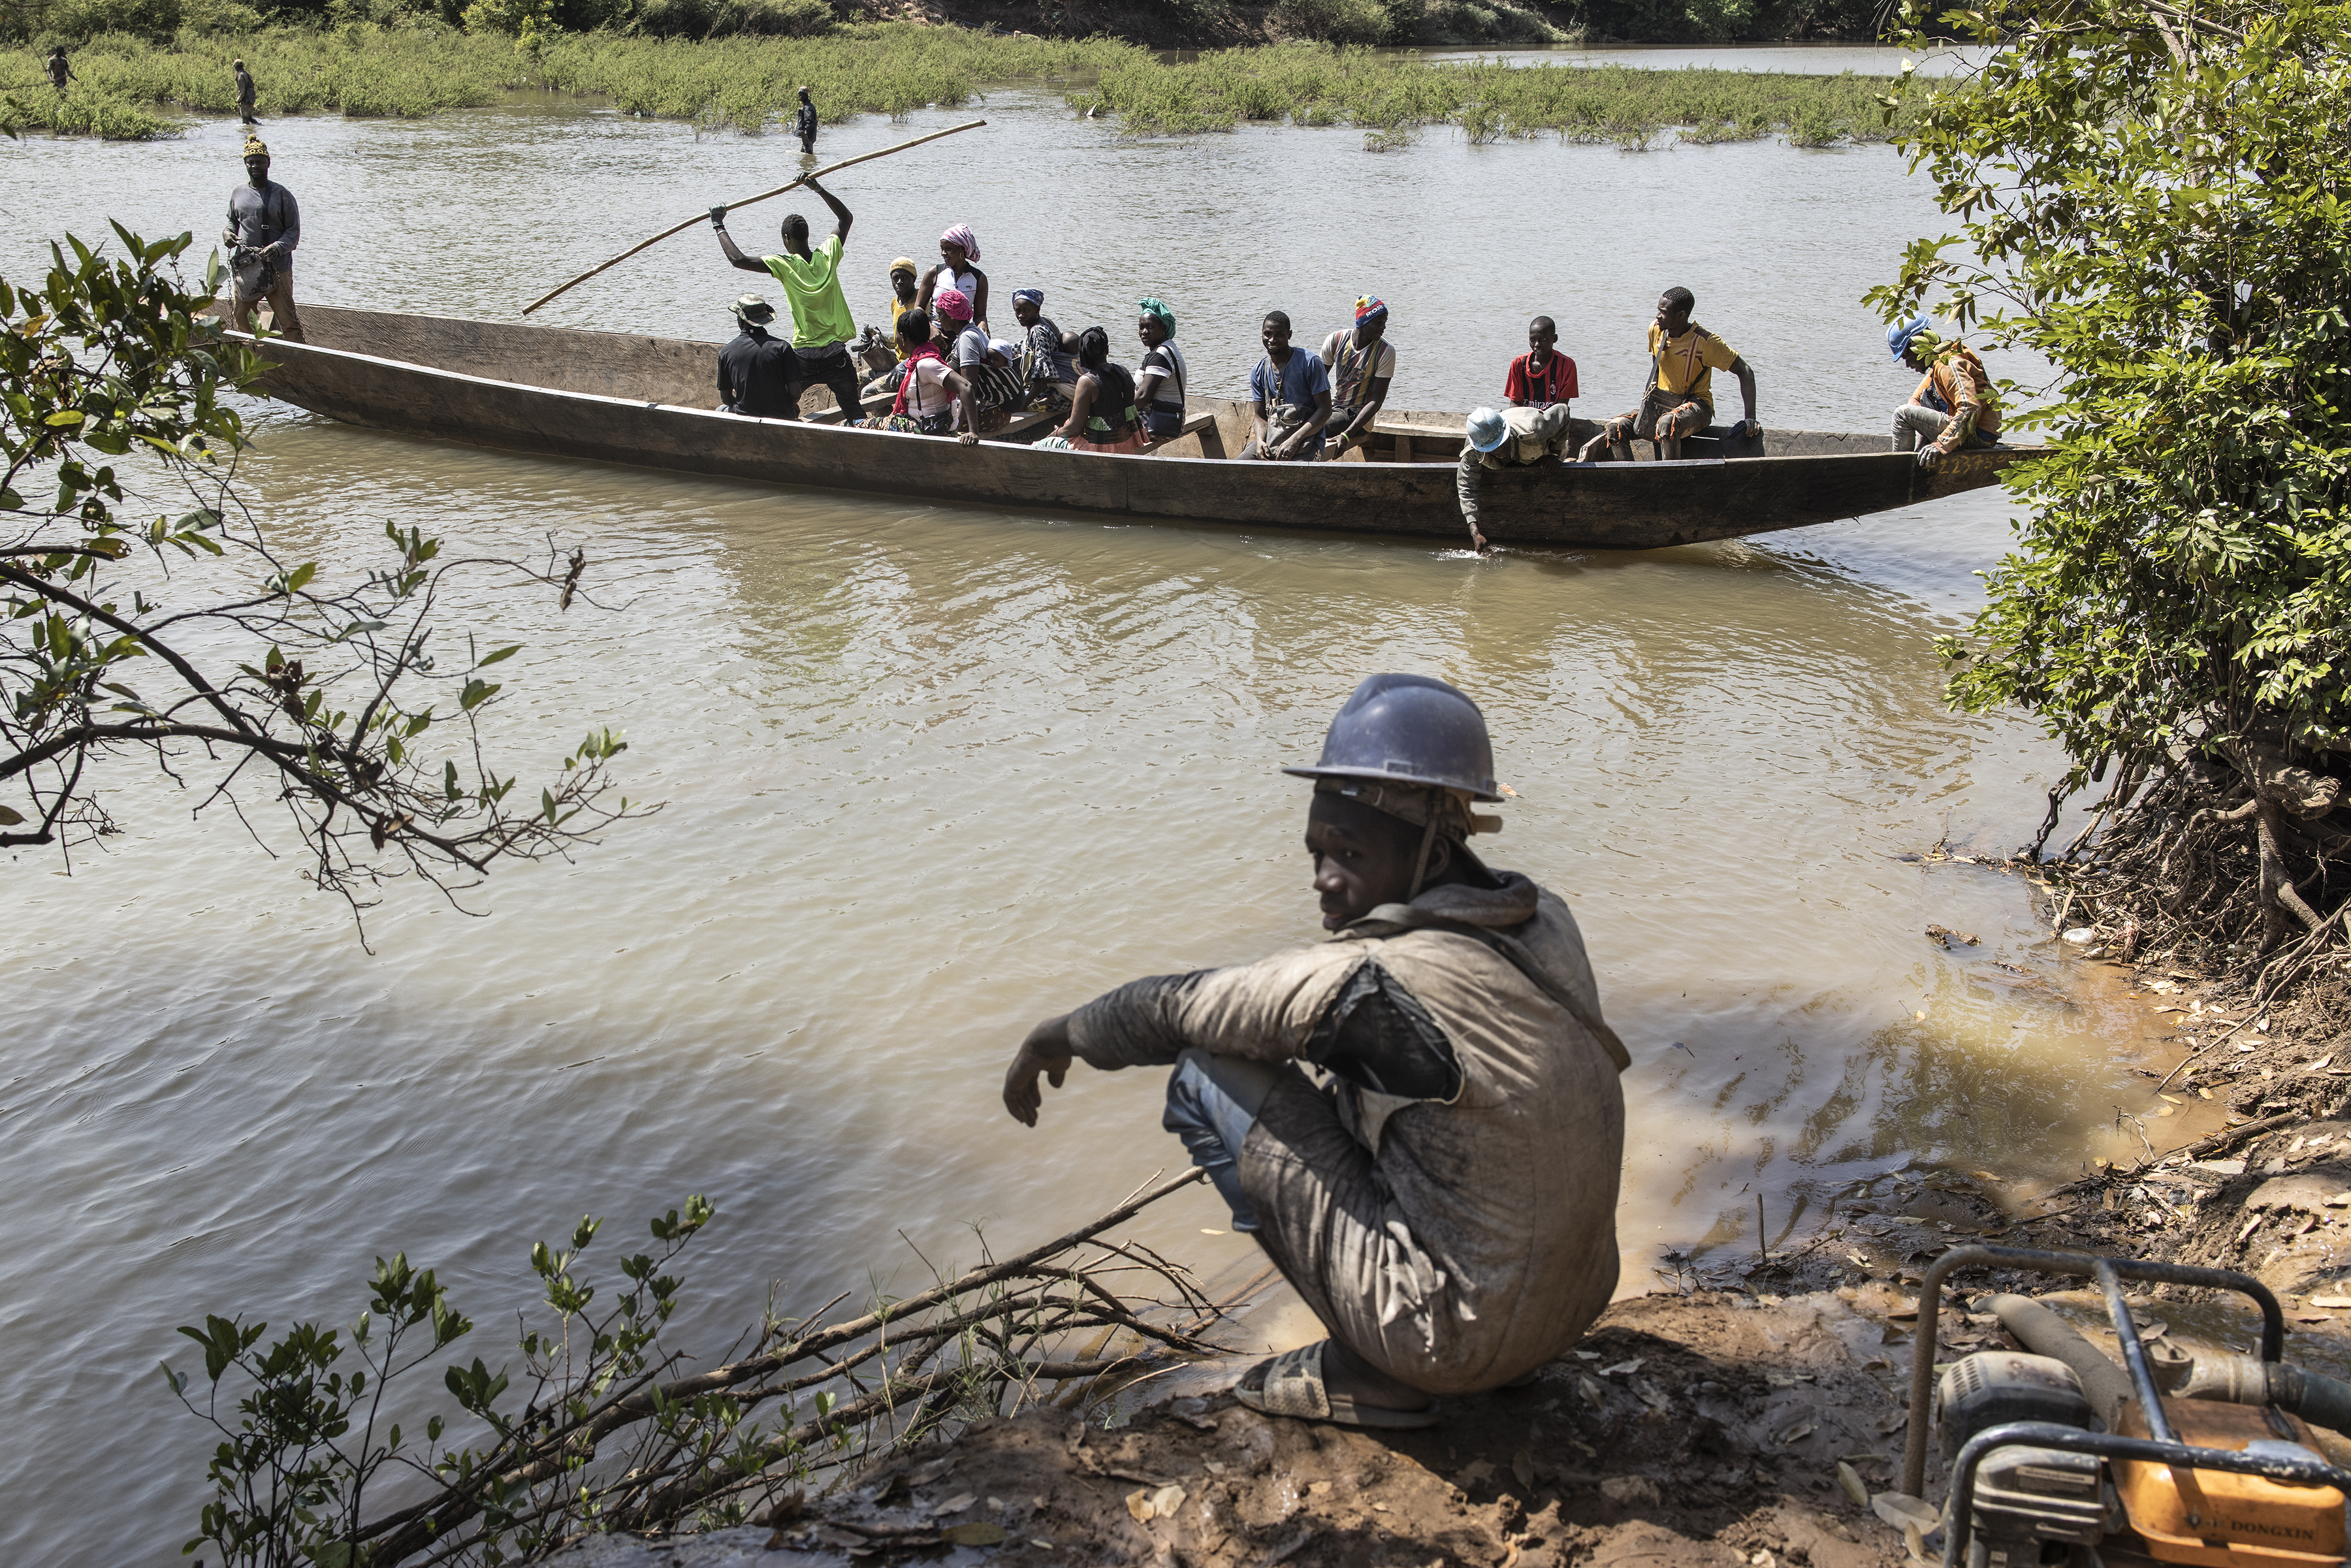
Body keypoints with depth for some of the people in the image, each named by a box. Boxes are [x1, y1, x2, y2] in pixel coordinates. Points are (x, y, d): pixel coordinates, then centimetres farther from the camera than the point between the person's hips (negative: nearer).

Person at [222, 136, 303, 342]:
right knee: (240, 320, 6)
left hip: (277, 268, -4)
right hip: (243, 268, 5)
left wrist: (277, 248, -19)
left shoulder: (281, 194, 0)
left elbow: (294, 231, -2)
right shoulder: (238, 193, 13)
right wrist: (227, 232, 3)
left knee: (288, 322, -9)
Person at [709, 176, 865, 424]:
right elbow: (845, 217, 17)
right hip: (836, 355, 2)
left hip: (803, 355, -2)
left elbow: (738, 259, -10)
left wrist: (719, 225, 1)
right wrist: (818, 189, 21)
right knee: (853, 411, 2)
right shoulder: (828, 256, -1)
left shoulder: (786, 266, -10)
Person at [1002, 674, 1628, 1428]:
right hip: (1571, 1305, 8)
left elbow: (1174, 1008, -7)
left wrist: (1059, 1035, 11)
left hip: (1461, 1338, -8)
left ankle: (1368, 1373, 3)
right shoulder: (1548, 923, -1)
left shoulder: (1376, 983, -22)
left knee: (1205, 1076, -4)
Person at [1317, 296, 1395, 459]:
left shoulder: (1386, 352, -13)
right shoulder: (1336, 340, -4)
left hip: (1360, 416, -5)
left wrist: (1348, 434, -28)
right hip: (1334, 407, 5)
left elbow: (1377, 400, -16)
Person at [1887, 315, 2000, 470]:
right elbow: (1916, 398, 28)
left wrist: (1942, 446, -32)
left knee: (1903, 413, -14)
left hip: (1977, 436, -11)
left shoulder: (1949, 364, -16)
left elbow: (1970, 409, -28)